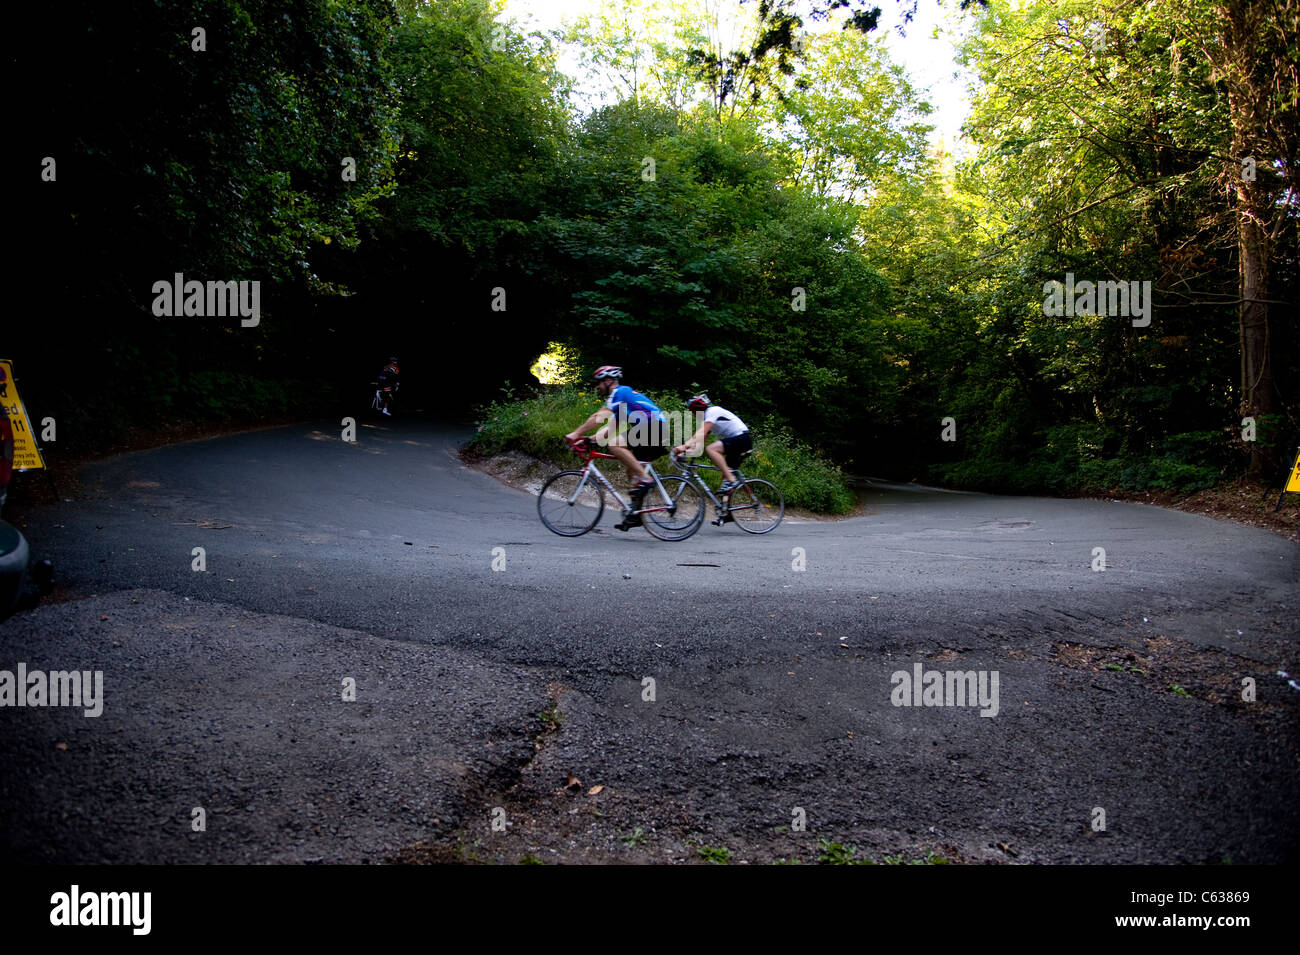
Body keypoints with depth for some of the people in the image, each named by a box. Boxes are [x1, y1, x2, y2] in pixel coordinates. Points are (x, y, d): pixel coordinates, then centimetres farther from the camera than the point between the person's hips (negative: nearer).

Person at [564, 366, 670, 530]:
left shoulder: (619, 392, -2)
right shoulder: (622, 396, 28)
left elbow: (600, 416, -14)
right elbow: (610, 427, 26)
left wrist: (575, 433, -15)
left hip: (654, 426, -10)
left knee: (615, 444, -21)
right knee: (632, 470, 13)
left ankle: (645, 479, -21)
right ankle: (635, 513, 14)